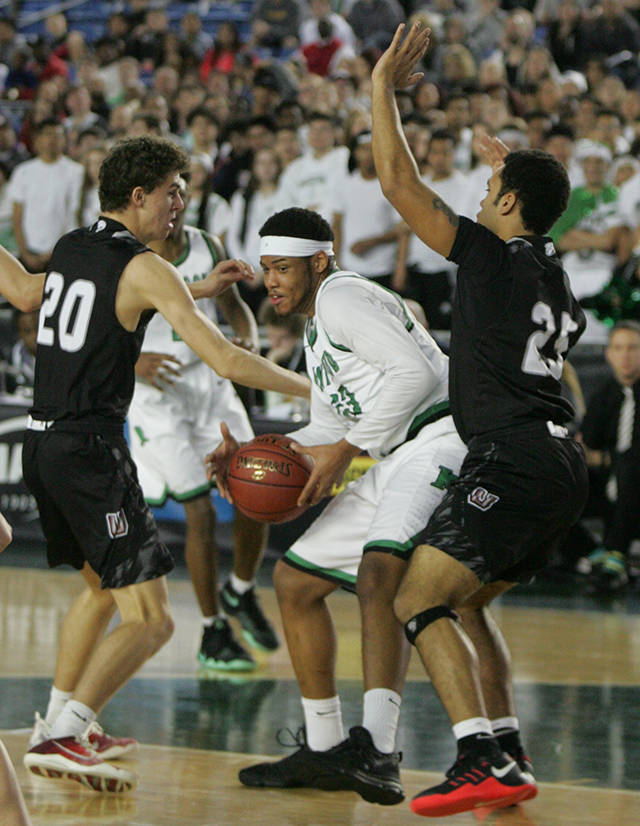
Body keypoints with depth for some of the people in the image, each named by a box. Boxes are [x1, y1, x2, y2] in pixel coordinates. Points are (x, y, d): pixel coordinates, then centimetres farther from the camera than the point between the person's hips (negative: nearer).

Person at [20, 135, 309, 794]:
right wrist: (310, 389, -4)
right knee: (149, 619, -8)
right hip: (90, 449, -9)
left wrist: (198, 289, 31)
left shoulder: (69, 247, 13)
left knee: (101, 583, 29)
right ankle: (58, 740, -18)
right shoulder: (144, 268, -11)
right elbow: (224, 359, -14)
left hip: (42, 442, 9)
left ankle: (59, 718, 31)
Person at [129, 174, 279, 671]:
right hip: (158, 393, -5)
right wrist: (134, 362, -28)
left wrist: (250, 341, -7)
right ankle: (213, 635, 3)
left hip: (211, 383, 5)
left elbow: (235, 307, 14)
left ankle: (241, 593, 27)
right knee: (201, 511, -11)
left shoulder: (209, 249, 0)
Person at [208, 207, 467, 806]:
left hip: (439, 440, -11)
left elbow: (416, 372, -21)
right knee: (294, 580, 13)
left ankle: (377, 751, -39)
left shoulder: (342, 297, -8)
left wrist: (345, 450, -18)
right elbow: (329, 430, 27)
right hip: (396, 463, 11)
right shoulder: (317, 328, 23)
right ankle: (323, 749, 18)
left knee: (379, 570, -32)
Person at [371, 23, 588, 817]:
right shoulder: (553, 270, 16)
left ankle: (482, 760, -23)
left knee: (419, 600, -9)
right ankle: (508, 757, 17)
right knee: (463, 601, 22)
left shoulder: (491, 253, -6)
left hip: (512, 461, -9)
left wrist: (383, 87, 2)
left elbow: (399, 184, -8)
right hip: (559, 464, 9)